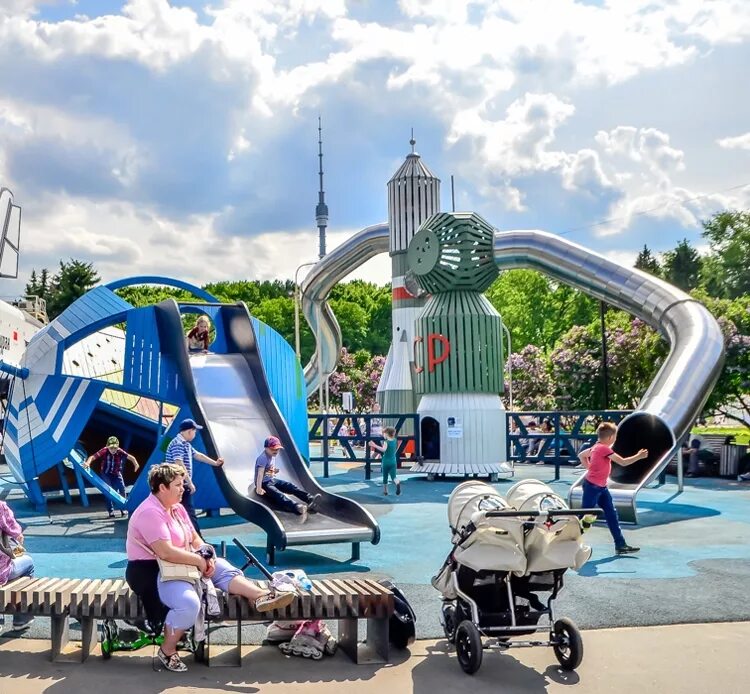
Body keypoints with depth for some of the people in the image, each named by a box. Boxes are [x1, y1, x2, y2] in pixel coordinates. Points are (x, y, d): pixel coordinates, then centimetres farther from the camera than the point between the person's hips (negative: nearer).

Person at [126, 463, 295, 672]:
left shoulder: (177, 508, 10)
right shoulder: (150, 513, -22)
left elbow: (195, 539, 12)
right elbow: (165, 552, -31)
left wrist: (208, 558, -9)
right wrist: (199, 561, -20)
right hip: (151, 571, -10)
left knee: (221, 566, -2)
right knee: (189, 603, -31)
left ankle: (261, 596, -18)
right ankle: (167, 651, -10)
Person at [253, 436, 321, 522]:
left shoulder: (273, 456, 10)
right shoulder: (263, 458, -19)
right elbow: (260, 473, -28)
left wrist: (274, 471, 6)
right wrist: (259, 488, -35)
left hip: (272, 480, 10)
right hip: (264, 483, -10)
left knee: (291, 486, -8)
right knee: (278, 494, -32)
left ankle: (310, 498, -23)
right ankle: (298, 508, -59)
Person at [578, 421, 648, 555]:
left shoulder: (597, 447, 8)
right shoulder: (604, 449, -20)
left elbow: (581, 455, 20)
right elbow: (623, 462, -20)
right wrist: (639, 456, -7)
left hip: (601, 487, 10)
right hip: (592, 487, -10)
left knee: (612, 514, 9)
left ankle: (620, 545, 14)